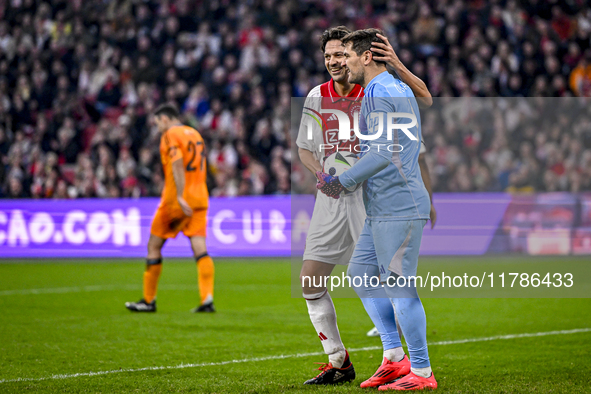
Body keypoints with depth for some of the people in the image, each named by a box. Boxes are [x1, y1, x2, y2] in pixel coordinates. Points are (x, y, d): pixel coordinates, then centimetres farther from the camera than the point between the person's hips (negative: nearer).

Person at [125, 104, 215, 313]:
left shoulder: (170, 135, -5)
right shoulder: (195, 134, 18)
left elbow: (177, 164, -20)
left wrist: (180, 196, -26)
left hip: (176, 200, -6)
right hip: (199, 199, 6)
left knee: (154, 246, 7)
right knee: (200, 250, -3)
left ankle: (149, 300, 12)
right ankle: (207, 299, -17)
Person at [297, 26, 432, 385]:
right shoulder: (317, 97, 7)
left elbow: (425, 99, -18)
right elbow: (305, 149, 15)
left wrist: (397, 66, -31)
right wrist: (323, 173, -4)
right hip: (332, 198, 5)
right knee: (310, 281, 1)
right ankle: (338, 362, 14)